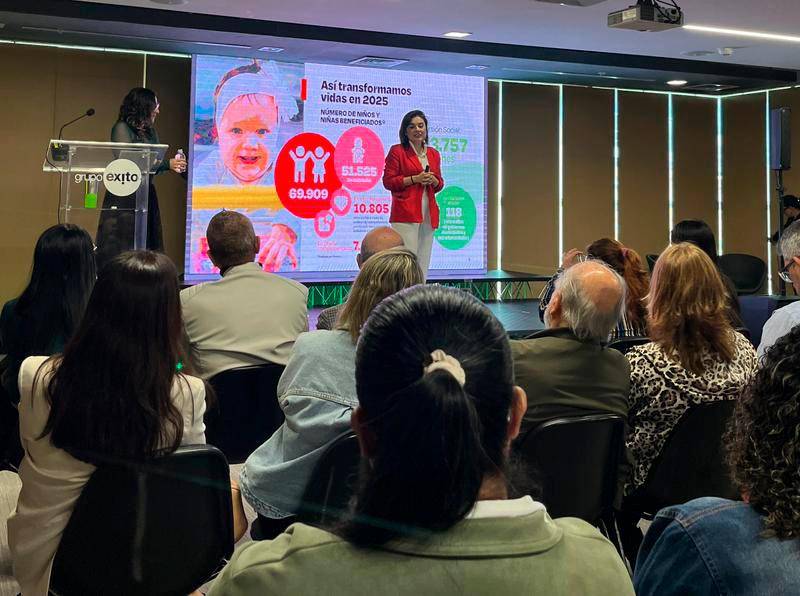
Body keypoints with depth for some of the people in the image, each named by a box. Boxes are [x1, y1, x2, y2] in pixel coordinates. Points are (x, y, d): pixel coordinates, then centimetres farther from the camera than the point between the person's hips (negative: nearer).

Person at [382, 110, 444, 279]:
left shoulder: (434, 154, 18)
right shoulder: (397, 151, 1)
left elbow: (439, 184, 23)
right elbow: (388, 181, -4)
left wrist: (434, 181, -1)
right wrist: (414, 179, -12)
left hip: (428, 214, 6)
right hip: (405, 213, -5)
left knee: (424, 260, 4)